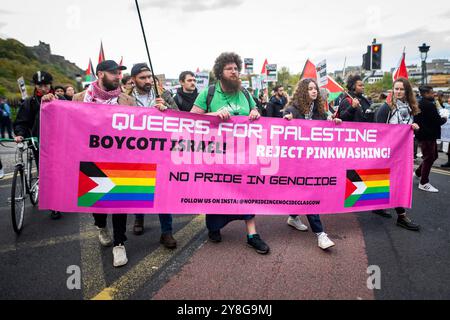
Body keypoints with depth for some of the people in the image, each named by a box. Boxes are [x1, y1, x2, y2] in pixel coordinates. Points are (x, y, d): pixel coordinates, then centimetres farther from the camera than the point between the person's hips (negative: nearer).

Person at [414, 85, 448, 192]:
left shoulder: (420, 104, 10)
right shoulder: (429, 105, -20)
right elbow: (438, 121, -20)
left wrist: (440, 119, 10)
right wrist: (444, 119, 0)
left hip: (423, 134, 10)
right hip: (428, 135, -10)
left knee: (433, 156, 20)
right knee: (429, 158, -1)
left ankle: (418, 173, 29)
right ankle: (424, 183, 7)